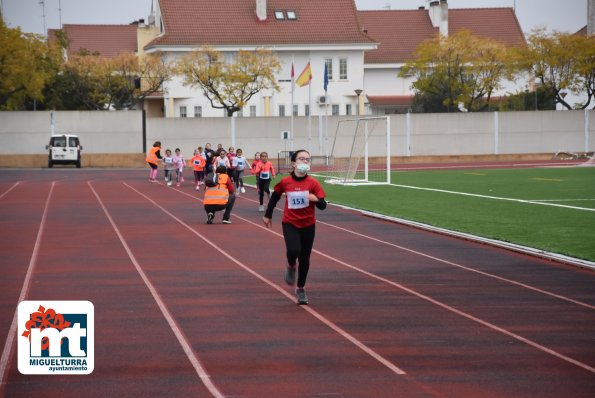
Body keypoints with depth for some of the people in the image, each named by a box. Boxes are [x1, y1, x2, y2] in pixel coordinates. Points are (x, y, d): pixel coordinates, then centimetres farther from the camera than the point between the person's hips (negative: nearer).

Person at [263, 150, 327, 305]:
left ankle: (300, 289, 27)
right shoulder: (285, 182, -7)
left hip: (308, 225, 1)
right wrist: (267, 215, 17)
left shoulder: (313, 183, -9)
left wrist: (316, 199, -32)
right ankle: (291, 266, 11)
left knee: (305, 259, 7)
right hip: (290, 223, -1)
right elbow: (275, 197, 11)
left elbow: (323, 206, -10)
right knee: (293, 250, -25)